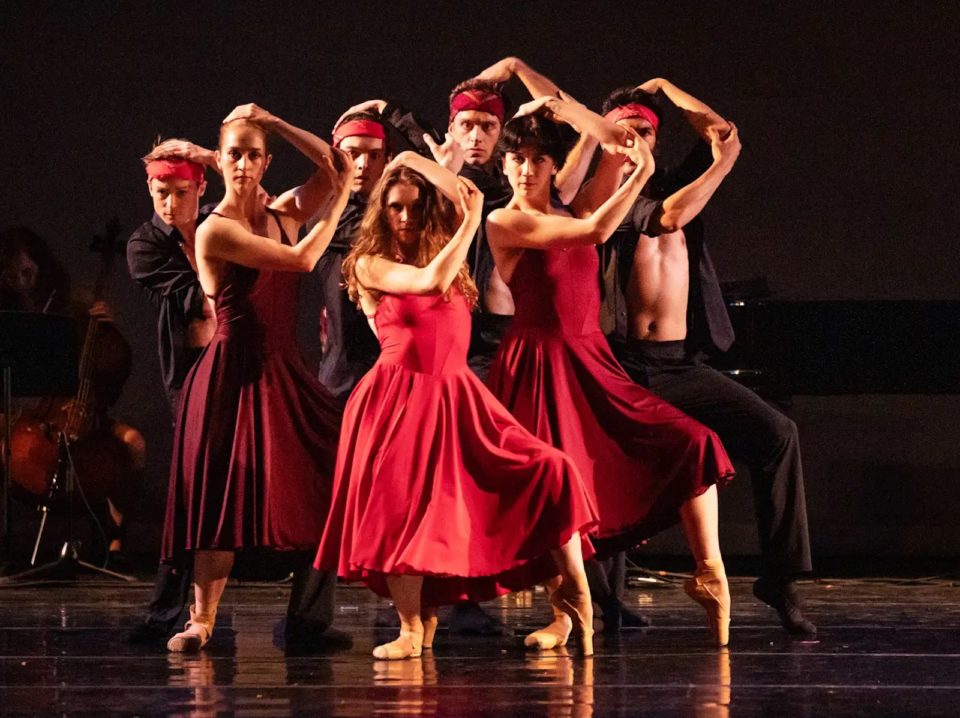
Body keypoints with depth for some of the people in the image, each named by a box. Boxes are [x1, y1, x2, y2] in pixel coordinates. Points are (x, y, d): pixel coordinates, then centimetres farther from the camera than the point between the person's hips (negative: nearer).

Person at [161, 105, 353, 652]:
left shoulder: (282, 214, 11)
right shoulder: (215, 230, -9)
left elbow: (340, 168, 6)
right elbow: (301, 260, -14)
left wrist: (275, 123, 3)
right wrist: (337, 205, -2)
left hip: (285, 371, 6)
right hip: (234, 372, -6)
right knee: (225, 496, -7)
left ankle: (311, 616, 2)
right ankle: (202, 620, -2)